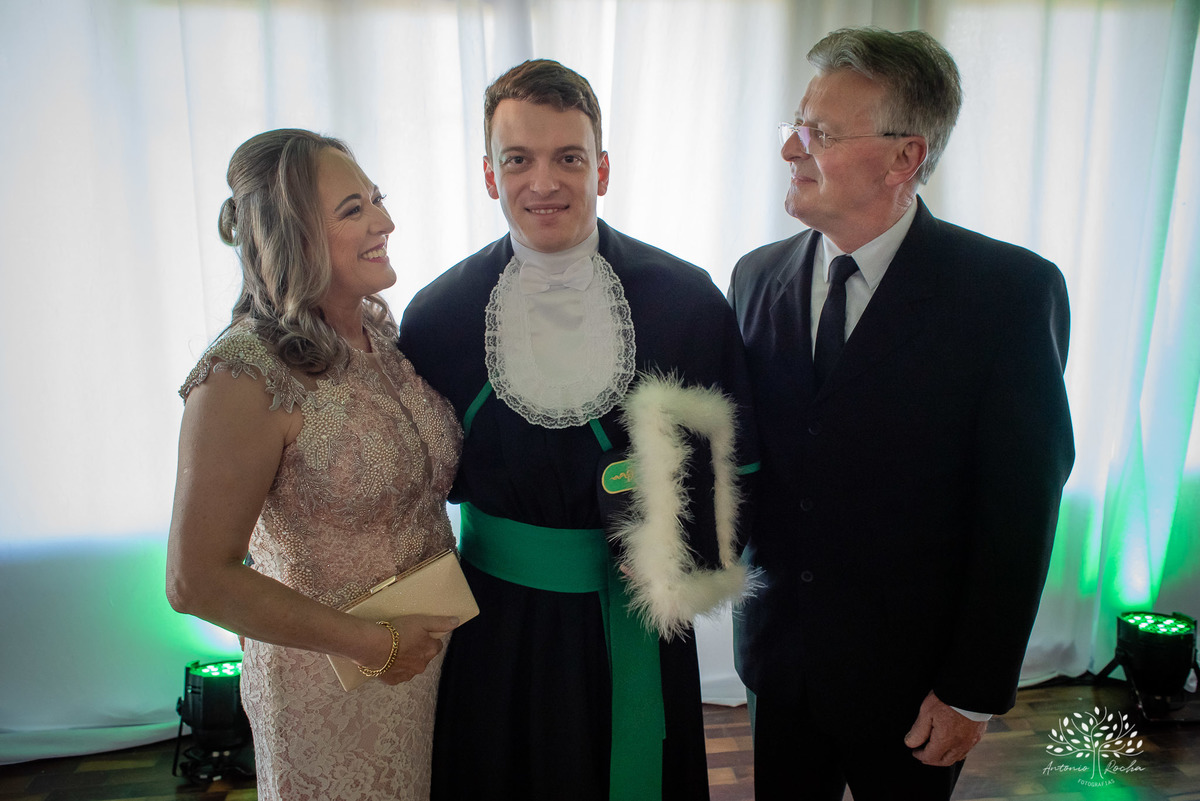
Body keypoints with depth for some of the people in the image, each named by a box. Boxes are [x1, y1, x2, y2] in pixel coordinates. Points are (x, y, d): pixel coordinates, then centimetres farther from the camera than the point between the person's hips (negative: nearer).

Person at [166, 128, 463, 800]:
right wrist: (374, 645, -18)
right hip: (331, 680, -6)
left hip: (427, 642, 7)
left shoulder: (379, 325, -3)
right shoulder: (244, 379, -25)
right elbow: (196, 581, -22)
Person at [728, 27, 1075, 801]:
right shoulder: (757, 276, 0)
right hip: (780, 649, 4)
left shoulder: (1010, 291, -14)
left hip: (910, 675, -3)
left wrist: (975, 691, -11)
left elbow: (1021, 509, -13)